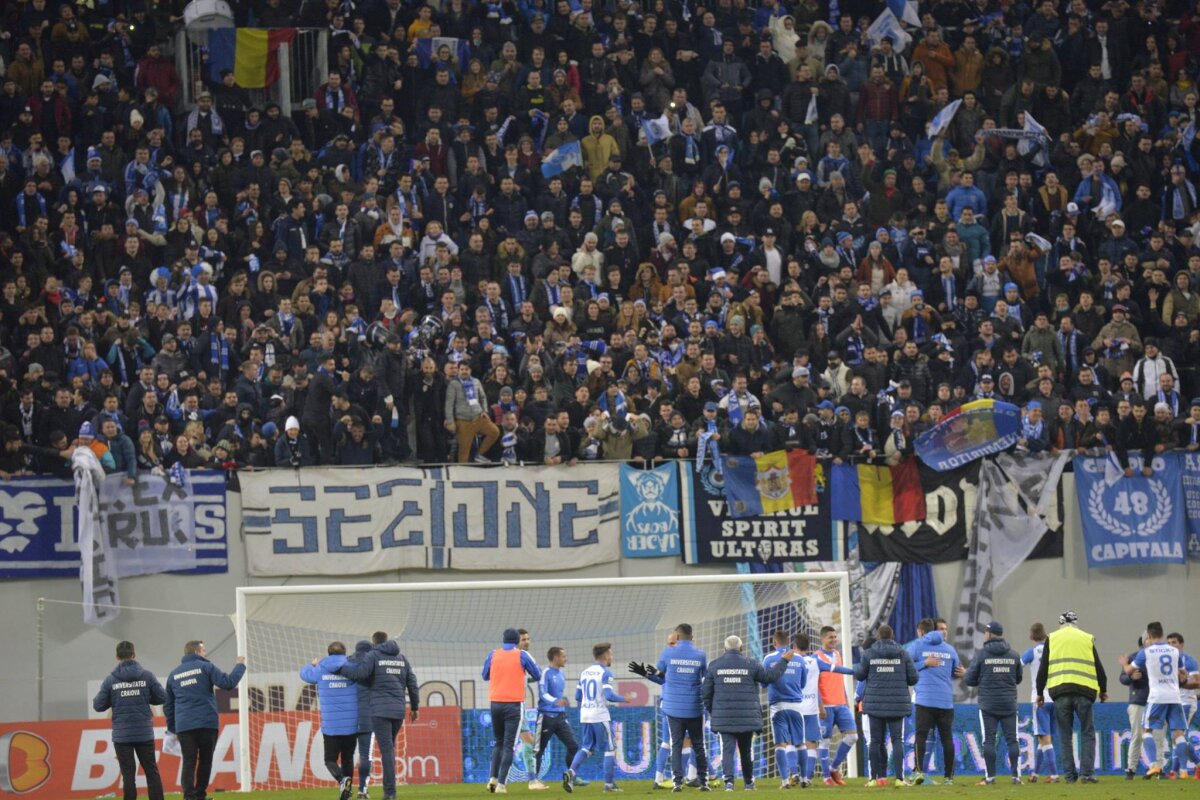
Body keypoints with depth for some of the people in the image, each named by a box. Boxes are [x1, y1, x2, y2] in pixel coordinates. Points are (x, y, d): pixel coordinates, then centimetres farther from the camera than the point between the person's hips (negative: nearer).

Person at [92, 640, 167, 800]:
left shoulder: (110, 679, -4)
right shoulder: (147, 676, -3)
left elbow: (98, 706, -3)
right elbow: (162, 697, -1)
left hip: (121, 735, -1)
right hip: (144, 733, 1)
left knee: (128, 774, 2)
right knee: (152, 771, 9)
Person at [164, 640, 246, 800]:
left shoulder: (173, 674, 15)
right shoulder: (205, 667, 1)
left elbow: (167, 705, 17)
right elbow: (228, 683, -7)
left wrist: (171, 728, 22)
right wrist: (240, 666, 7)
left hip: (184, 726, 3)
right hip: (207, 723, -3)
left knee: (189, 762, -2)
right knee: (205, 761, 11)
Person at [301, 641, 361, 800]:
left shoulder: (320, 671, 0)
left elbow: (305, 673, 20)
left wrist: (313, 665, 41)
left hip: (330, 726, -1)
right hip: (352, 725, 1)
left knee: (330, 760, 8)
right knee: (347, 758, 16)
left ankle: (342, 780, -21)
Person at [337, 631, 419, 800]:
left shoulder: (373, 656, -2)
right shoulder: (401, 658, 14)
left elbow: (358, 673, -17)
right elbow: (412, 683, 12)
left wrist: (337, 668, -7)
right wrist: (415, 707, 20)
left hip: (380, 710, -5)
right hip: (398, 710, 5)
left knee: (386, 749, -8)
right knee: (390, 746, 19)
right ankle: (389, 786, 12)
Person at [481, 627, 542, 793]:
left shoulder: (493, 655, 4)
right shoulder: (522, 655, -2)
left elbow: (485, 676, 17)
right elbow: (537, 675, 7)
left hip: (495, 703, 3)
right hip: (514, 704, -3)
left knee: (498, 742, 18)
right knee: (508, 745, 0)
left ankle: (493, 778, 4)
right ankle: (501, 784, -7)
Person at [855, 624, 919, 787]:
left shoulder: (869, 654, -1)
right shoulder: (903, 654, 0)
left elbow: (860, 675, 8)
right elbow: (913, 678, 0)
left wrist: (856, 667, 30)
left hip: (875, 704, 0)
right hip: (897, 704, 0)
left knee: (876, 741, 7)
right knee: (897, 740, 0)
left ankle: (876, 777, 8)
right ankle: (899, 777, -9)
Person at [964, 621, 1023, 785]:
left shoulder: (982, 655, -4)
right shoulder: (1013, 655, 5)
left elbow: (969, 679, -1)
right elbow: (1018, 679, 16)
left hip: (988, 705, -2)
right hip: (1009, 703, 2)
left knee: (989, 740, 1)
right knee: (1012, 739, 3)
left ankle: (990, 777, -1)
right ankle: (1016, 776, -2)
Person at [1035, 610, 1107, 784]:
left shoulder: (1051, 639, 12)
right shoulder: (1087, 639, 13)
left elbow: (1043, 668, 9)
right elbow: (1098, 667, 14)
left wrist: (1039, 693, 17)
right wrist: (1103, 690, 26)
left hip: (1059, 691, 0)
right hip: (1084, 690, 0)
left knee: (1065, 735, 7)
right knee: (1087, 733, 6)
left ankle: (1069, 775, 4)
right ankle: (1086, 773, -5)